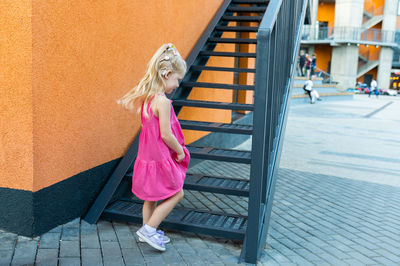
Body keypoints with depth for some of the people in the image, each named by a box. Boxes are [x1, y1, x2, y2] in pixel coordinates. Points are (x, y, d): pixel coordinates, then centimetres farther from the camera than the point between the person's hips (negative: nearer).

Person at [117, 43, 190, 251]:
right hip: (161, 158, -9)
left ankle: (148, 232, 34)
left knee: (152, 195, 22)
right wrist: (180, 151, -8)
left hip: (148, 155, 9)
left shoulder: (146, 97, 3)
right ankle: (149, 229, 8)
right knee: (176, 193, 7)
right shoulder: (163, 102, -24)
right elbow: (166, 134, -24)